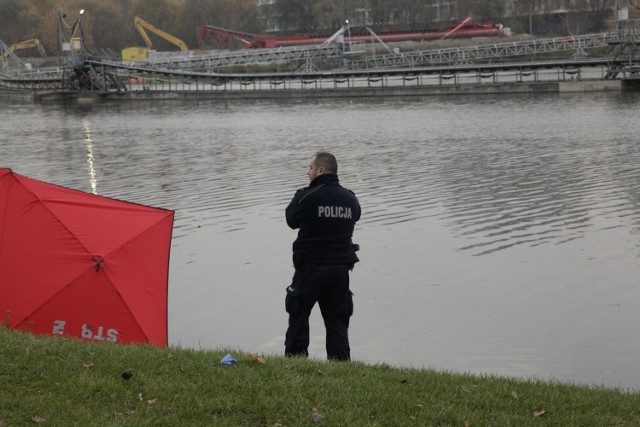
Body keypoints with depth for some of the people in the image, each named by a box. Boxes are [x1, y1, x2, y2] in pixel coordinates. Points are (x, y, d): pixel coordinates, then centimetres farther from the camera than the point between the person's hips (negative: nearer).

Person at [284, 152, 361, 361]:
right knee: (337, 320, 13)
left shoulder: (306, 197, -15)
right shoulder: (350, 199, 0)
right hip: (341, 267, 4)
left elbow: (291, 219, -2)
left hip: (311, 267, -4)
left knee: (299, 314, 10)